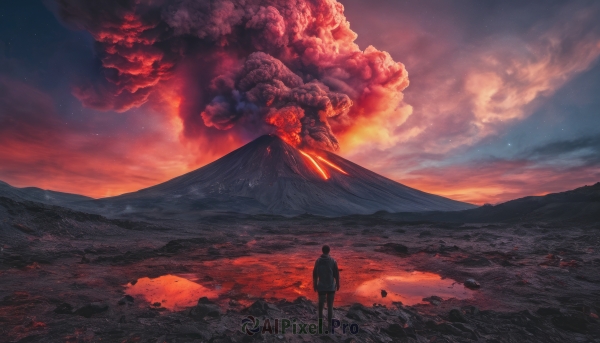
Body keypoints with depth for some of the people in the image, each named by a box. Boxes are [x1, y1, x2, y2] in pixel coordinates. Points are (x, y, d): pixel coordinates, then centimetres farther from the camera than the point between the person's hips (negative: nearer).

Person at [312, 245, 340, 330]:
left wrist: (315, 284, 10)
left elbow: (315, 274, -1)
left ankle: (320, 319, 26)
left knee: (321, 303, 21)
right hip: (331, 286, -1)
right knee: (330, 306, 7)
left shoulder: (318, 261, -7)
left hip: (321, 286, 1)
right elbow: (336, 274, -5)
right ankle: (329, 325, 9)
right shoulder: (333, 261, -10)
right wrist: (338, 284, 8)